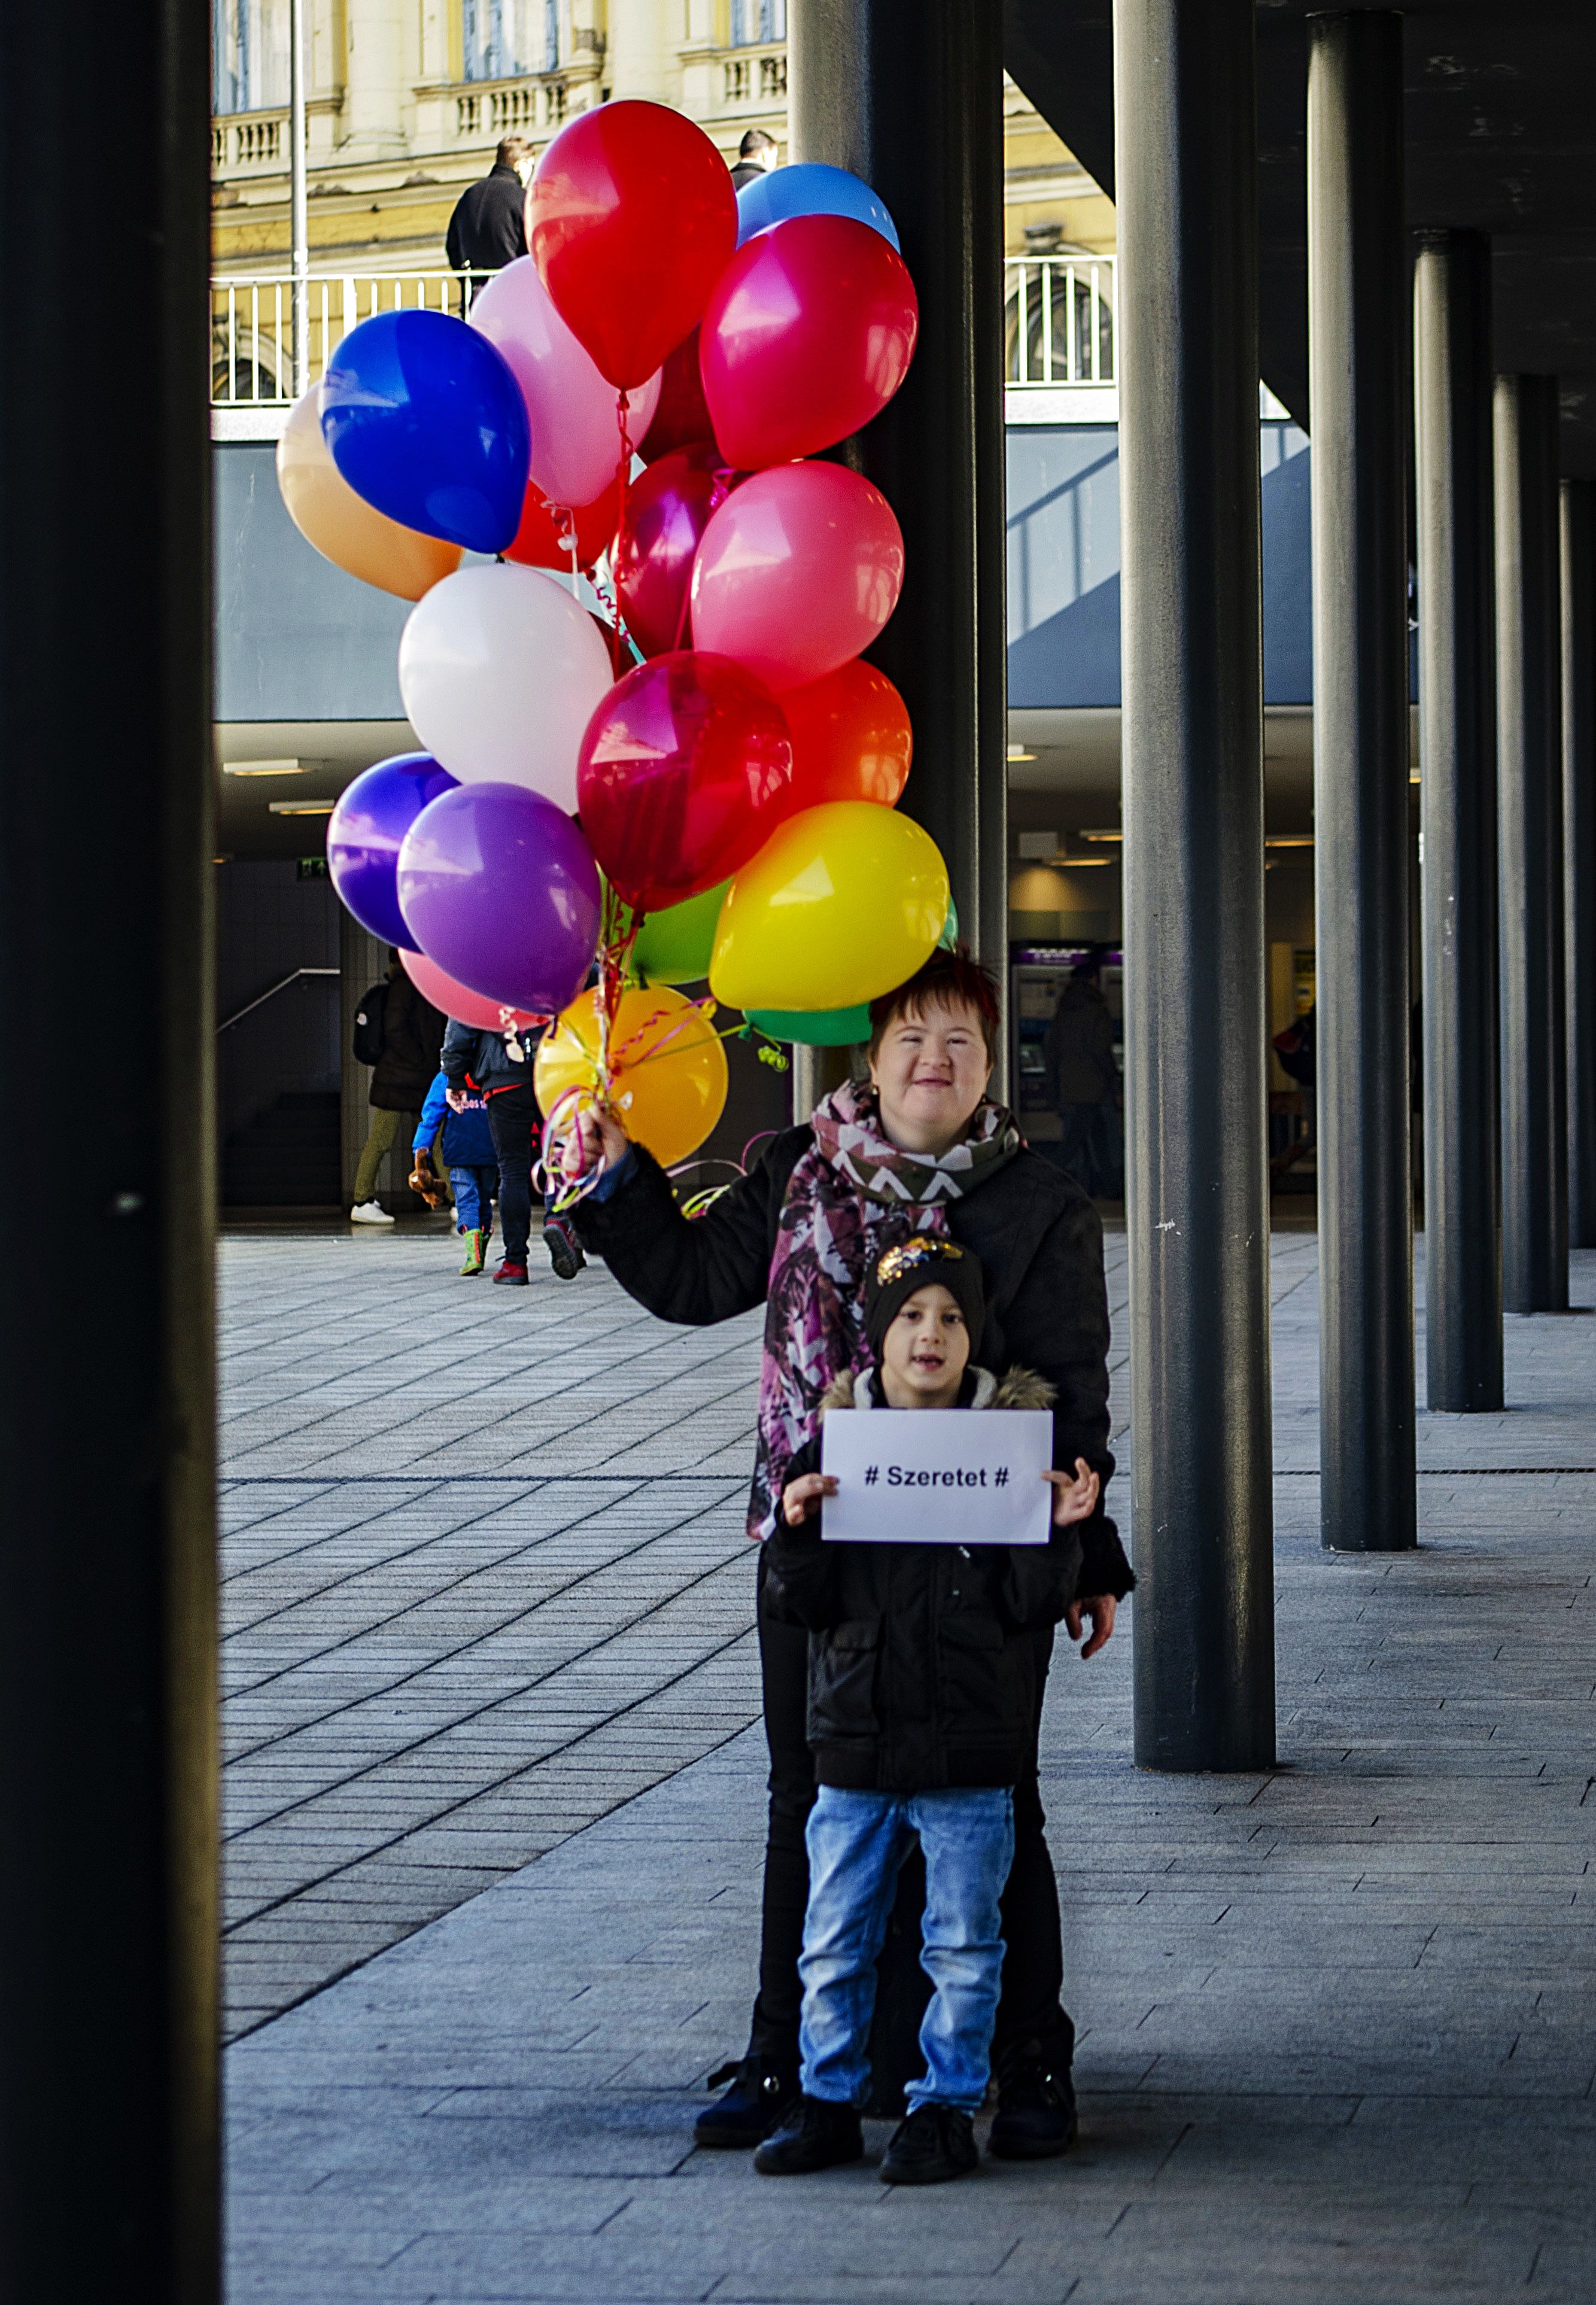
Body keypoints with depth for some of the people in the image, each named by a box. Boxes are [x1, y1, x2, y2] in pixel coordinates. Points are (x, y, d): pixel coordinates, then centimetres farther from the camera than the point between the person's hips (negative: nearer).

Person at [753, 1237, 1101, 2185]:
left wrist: (1060, 1532, -18)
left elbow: (1032, 1606, -3)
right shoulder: (835, 1443, 2)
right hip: (857, 1742, 2)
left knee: (963, 1945, 4)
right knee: (834, 1943, 8)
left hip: (969, 1753, -2)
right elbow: (807, 1604, 2)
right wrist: (797, 1529, -15)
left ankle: (948, 2109, 15)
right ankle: (829, 2104, 20)